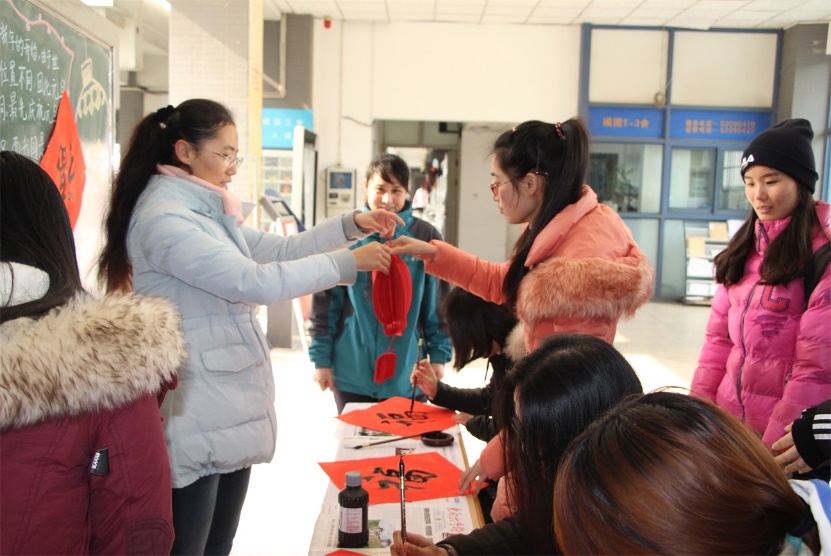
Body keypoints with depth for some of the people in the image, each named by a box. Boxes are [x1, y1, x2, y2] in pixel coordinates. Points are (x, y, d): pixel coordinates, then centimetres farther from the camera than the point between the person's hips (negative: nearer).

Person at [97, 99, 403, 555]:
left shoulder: (205, 210, 14)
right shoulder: (163, 217, -17)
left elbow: (278, 250, 15)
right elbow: (255, 281, -23)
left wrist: (352, 225, 5)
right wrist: (350, 262, -18)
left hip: (230, 410, 10)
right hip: (197, 422, -9)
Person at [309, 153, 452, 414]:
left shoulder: (425, 236, -2)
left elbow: (437, 302, 3)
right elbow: (326, 301, 0)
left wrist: (438, 355, 0)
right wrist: (321, 357, -1)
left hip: (406, 375, 0)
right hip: (352, 373, 0)